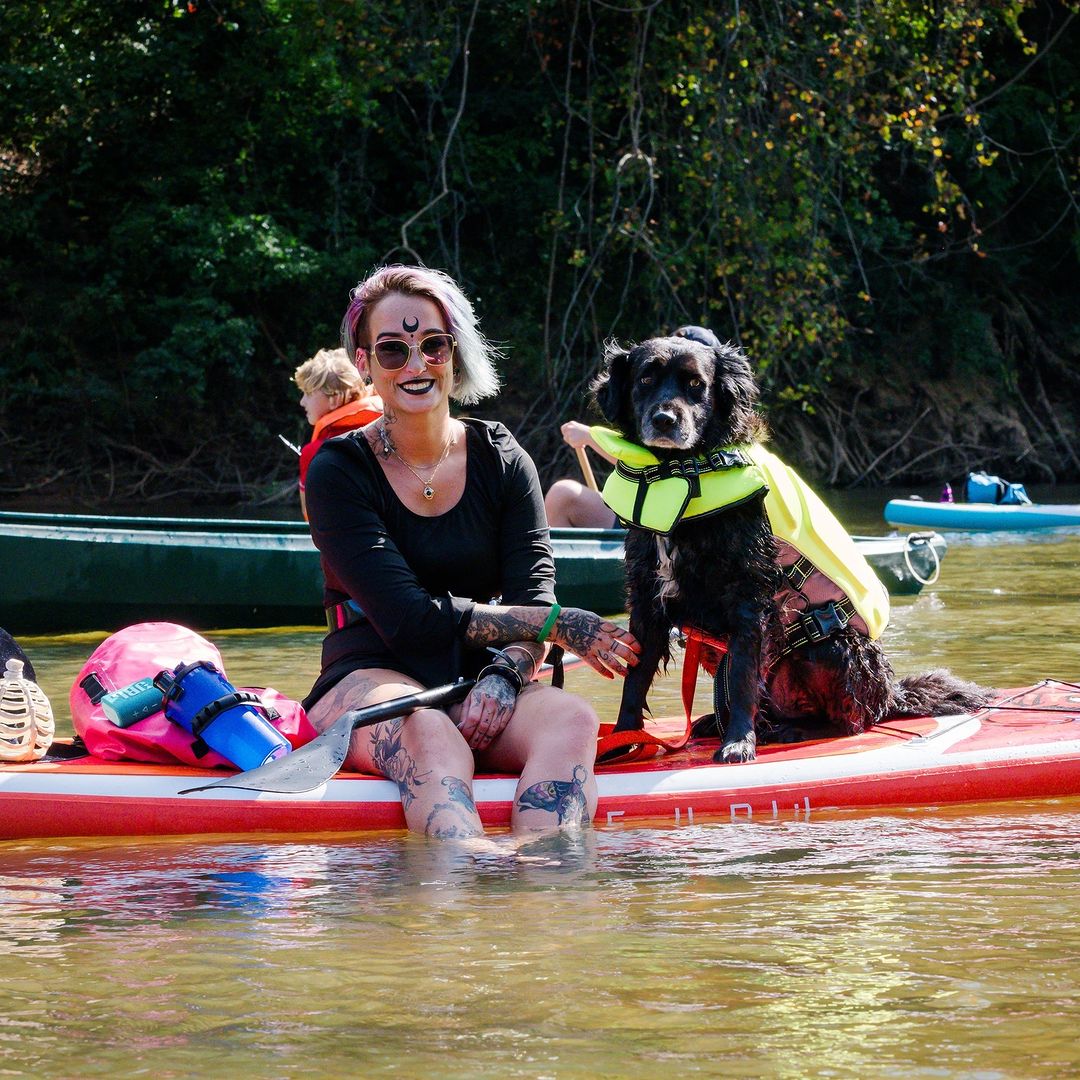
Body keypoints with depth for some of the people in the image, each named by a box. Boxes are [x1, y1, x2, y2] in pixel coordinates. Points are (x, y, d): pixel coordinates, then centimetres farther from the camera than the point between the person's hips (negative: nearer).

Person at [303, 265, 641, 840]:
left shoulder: (500, 459, 9)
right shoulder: (339, 471, -3)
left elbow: (532, 598, -1)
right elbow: (408, 617, -13)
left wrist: (505, 675, -25)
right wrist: (559, 625, -13)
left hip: (476, 686, 3)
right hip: (369, 682, -3)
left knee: (571, 719, -31)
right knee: (430, 736, -39)